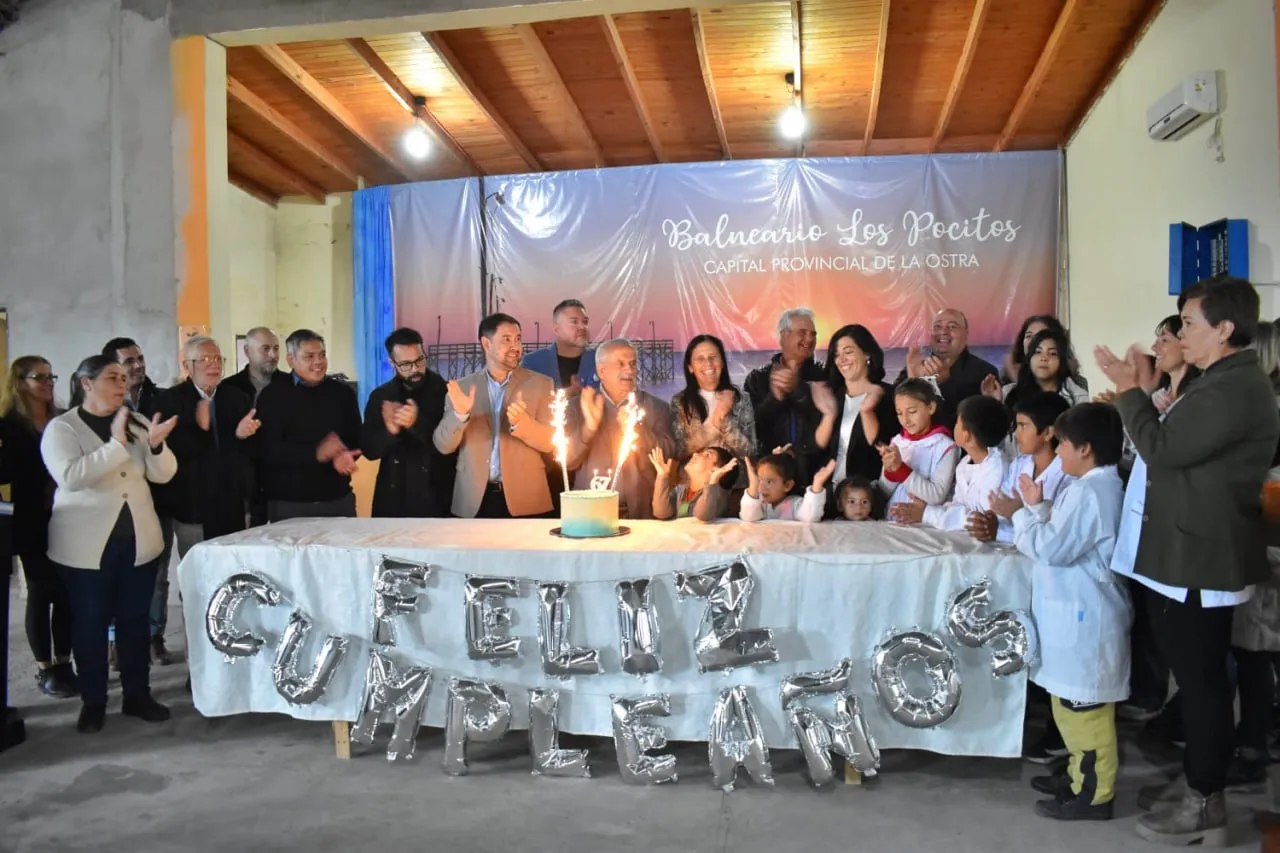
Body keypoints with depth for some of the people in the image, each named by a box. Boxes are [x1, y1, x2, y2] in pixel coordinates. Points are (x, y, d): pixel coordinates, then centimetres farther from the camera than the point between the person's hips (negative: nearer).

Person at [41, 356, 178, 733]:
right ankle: (93, 702, 18)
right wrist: (116, 443, -26)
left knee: (134, 619, 9)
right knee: (90, 623, 5)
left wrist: (156, 445, -18)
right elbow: (70, 476, -21)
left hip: (137, 540, 3)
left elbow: (163, 474, 2)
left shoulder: (136, 422, 7)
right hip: (87, 545, -3)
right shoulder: (61, 428, -4)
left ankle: (137, 694, 20)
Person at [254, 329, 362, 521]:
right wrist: (316, 454, -23)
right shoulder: (273, 395, -1)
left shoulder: (343, 392, 9)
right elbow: (268, 449, -9)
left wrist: (347, 456, -14)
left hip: (338, 499, 3)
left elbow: (357, 438, 10)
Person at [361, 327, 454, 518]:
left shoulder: (445, 392, -7)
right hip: (392, 499, 3)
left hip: (436, 498, -3)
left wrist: (417, 424, -29)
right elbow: (369, 450, -1)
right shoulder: (380, 396, 3)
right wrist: (390, 431, -22)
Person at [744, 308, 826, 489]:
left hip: (813, 472, 0)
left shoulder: (823, 378, 5)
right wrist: (775, 397, -19)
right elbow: (750, 426, -2)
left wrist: (798, 388, -20)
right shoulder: (758, 378, 6)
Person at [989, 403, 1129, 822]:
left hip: (1084, 620, -11)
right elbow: (1062, 536, 18)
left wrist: (1019, 515, -12)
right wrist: (1037, 508, 12)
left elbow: (1053, 548, -23)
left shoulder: (1090, 492, -21)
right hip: (1077, 615, 11)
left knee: (1085, 707, -1)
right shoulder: (1097, 487, 13)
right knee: (1073, 704, 21)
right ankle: (1082, 775, 34)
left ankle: (1095, 795, 10)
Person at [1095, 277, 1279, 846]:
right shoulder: (1223, 383, 15)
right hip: (1188, 554, 11)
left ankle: (1206, 805, 13)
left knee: (1201, 679, 0)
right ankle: (1197, 784, 30)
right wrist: (1144, 393, 9)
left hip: (1201, 559, -11)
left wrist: (1129, 390, -10)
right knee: (1194, 676, 17)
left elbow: (1165, 448, -21)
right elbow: (1176, 446, 16)